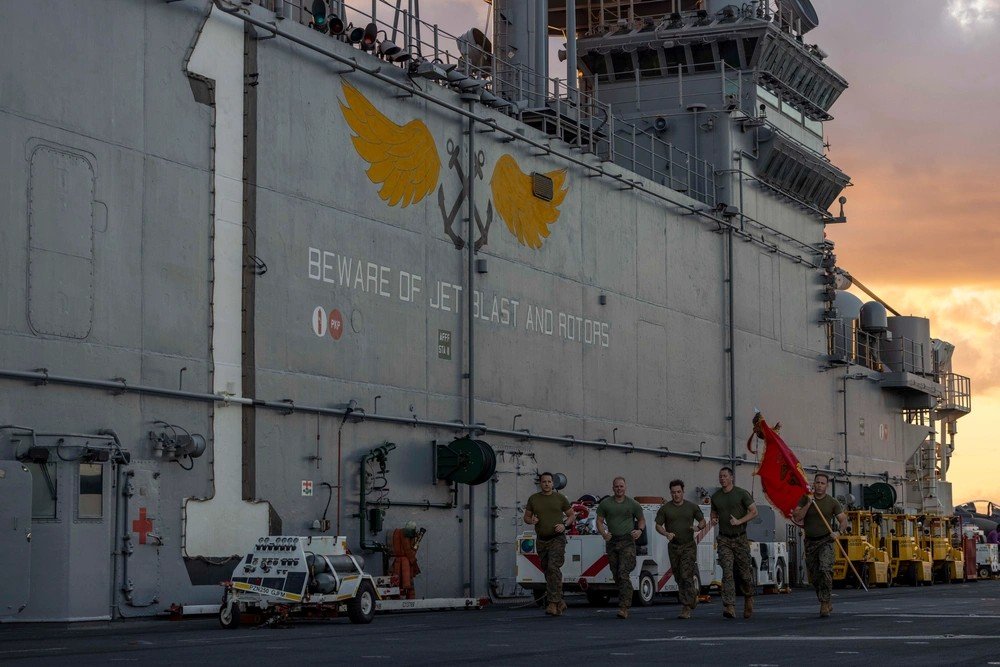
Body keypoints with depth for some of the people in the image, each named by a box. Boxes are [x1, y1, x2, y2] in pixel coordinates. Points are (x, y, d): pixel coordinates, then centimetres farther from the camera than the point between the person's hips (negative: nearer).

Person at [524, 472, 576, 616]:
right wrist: (531, 521, -9)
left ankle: (553, 603, -23)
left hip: (557, 539, -4)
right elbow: (526, 517, 14)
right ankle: (559, 602, 20)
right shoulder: (533, 499, 8)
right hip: (541, 540, 4)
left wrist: (564, 525, -9)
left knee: (553, 568, -19)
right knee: (547, 571, 8)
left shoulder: (560, 498, 2)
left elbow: (571, 515, 10)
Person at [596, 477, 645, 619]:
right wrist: (604, 533, -11)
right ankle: (626, 602, 23)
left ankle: (624, 607, -21)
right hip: (611, 542, 3)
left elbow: (641, 520, 15)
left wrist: (639, 530, -5)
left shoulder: (633, 504, 6)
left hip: (627, 542, -3)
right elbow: (599, 521, 8)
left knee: (624, 574, -16)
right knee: (616, 575, 8)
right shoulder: (605, 504, 8)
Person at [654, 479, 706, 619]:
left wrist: (698, 527, -11)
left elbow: (702, 521, 12)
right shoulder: (665, 509, 4)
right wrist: (666, 534, -14)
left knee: (686, 576, -13)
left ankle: (686, 608, -16)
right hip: (673, 546, 3)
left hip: (689, 546, -3)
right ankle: (693, 593, 32)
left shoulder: (692, 507, 4)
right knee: (679, 577, 8)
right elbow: (658, 525, 5)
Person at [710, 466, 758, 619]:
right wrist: (714, 520, 0)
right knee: (727, 572, -12)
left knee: (744, 572, 3)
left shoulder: (742, 493, -2)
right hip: (724, 540, 2)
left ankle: (748, 598, 32)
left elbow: (754, 512, -4)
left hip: (740, 539, -2)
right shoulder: (715, 497, 11)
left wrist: (739, 521, -17)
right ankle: (729, 607, -21)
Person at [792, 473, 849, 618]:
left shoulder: (832, 502, -1)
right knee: (814, 576, 7)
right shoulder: (805, 499, 2)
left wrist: (838, 532, -18)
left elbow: (843, 520, 1)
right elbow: (797, 518, -9)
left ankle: (824, 603, -22)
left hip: (825, 541, -3)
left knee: (825, 569, -24)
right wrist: (809, 503, -16)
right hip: (810, 542, 3)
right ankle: (827, 603, 24)